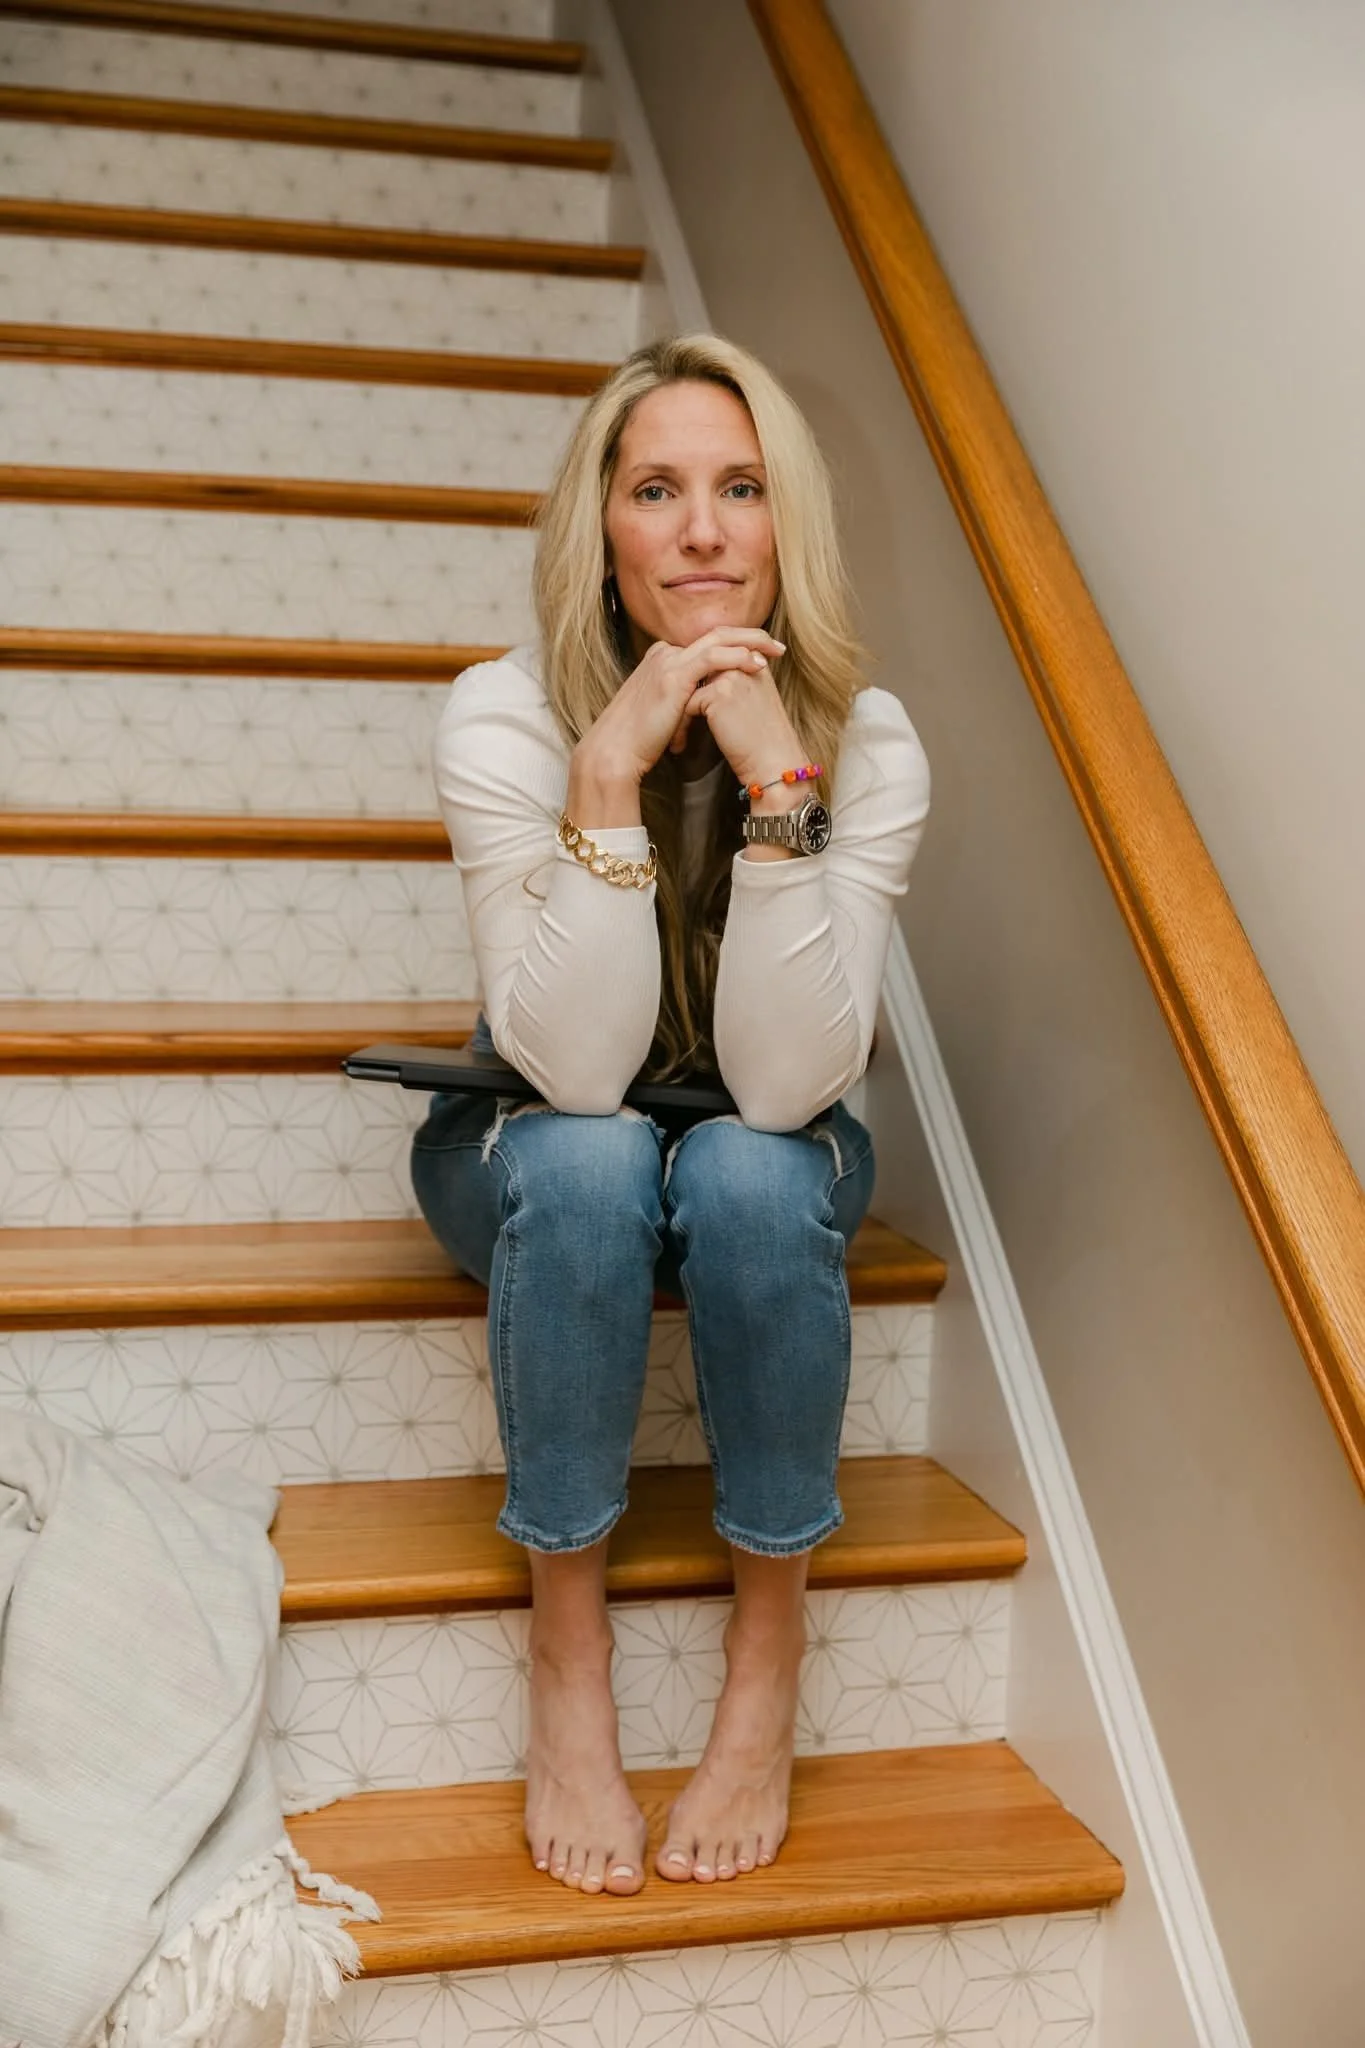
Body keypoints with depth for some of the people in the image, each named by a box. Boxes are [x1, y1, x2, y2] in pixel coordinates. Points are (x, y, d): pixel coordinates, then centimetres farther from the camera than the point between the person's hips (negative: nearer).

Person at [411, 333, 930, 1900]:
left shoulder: (865, 743, -19)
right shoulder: (505, 718, -22)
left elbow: (786, 1081, -30)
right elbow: (575, 1067, -32)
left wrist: (777, 781, -37)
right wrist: (612, 766, -38)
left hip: (770, 1164, 1)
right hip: (538, 1161, 0)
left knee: (750, 1173, -33)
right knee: (586, 1162, -34)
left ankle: (768, 1652, -13)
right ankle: (568, 1656, -17)